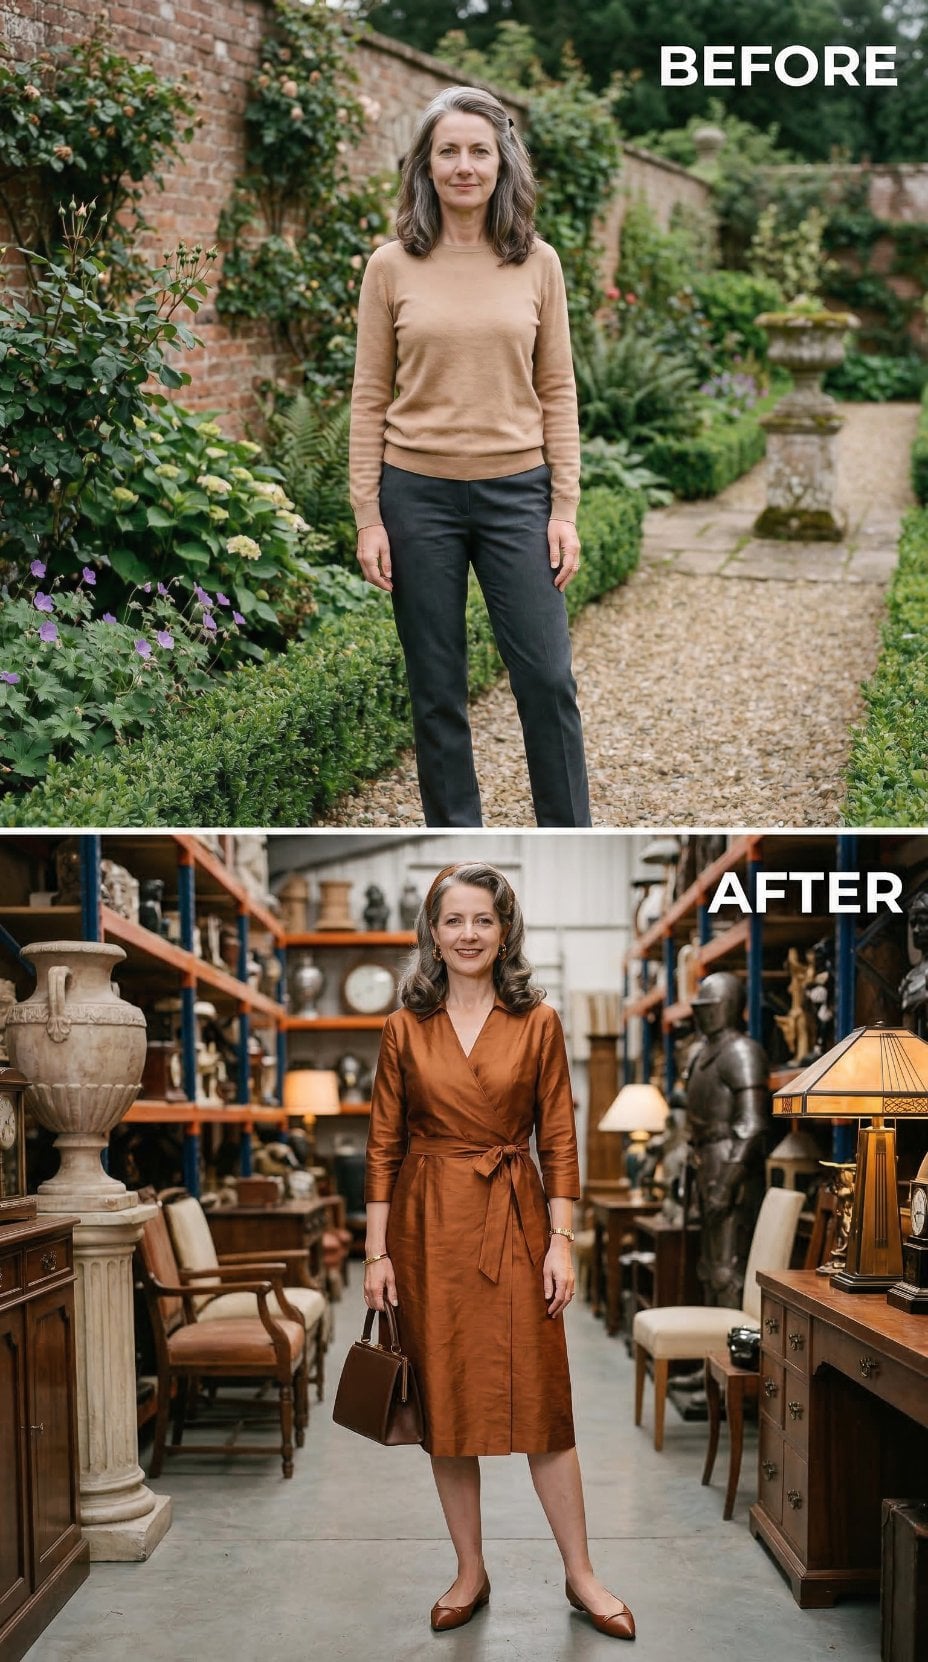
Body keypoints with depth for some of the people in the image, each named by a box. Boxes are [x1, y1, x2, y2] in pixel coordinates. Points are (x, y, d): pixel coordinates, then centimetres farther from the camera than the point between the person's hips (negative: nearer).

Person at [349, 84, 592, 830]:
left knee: (547, 678, 0)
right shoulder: (391, 266, 1)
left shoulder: (537, 264, 3)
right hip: (419, 495, 0)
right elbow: (370, 398, 2)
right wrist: (367, 517, -3)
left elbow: (558, 392, 4)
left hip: (516, 492, 0)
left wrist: (565, 508, -1)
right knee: (437, 689, 7)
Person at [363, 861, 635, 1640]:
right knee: (444, 1401, 7)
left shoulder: (538, 1023, -1)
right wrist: (377, 1251, -1)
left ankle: (582, 1576, 14)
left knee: (540, 1400, 0)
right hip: (428, 1224, 1)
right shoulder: (406, 1028, 2)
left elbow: (559, 1139, 0)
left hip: (513, 1222, -1)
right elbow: (384, 1144, 3)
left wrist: (561, 1242, -5)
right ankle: (471, 1574, 21)